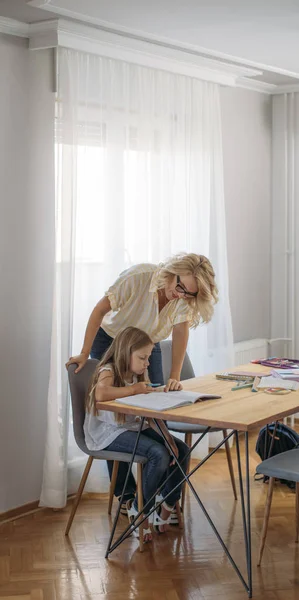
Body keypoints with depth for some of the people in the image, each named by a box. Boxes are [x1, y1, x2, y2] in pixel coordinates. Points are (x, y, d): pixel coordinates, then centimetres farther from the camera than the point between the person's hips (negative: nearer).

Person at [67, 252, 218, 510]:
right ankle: (125, 492, 6)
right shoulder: (139, 276, -32)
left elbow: (181, 333, -23)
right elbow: (101, 309, -24)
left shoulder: (185, 297, -20)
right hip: (110, 342, -4)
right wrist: (84, 353, -23)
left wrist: (175, 377, -35)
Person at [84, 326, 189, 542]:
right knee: (159, 455, -26)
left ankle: (167, 508, 13)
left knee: (181, 449, -5)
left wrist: (168, 439, -8)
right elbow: (100, 394, -41)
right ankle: (139, 509, -3)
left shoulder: (137, 375, 9)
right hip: (109, 433, -8)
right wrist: (134, 389, -27)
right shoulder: (108, 371, -15)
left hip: (133, 427, 8)